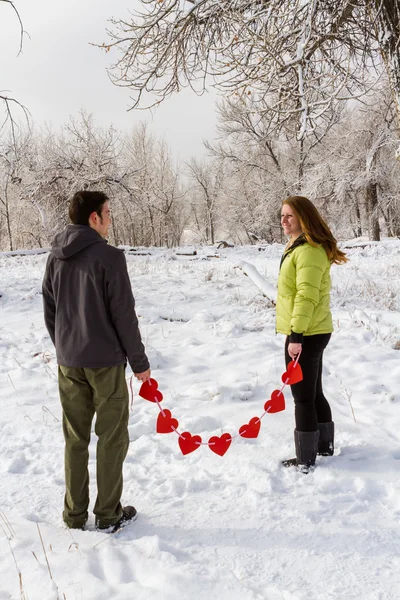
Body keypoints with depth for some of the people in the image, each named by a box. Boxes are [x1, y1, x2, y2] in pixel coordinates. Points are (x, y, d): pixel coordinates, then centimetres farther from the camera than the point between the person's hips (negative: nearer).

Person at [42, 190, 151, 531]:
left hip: (68, 363, 6)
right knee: (112, 438, 7)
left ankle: (75, 514, 23)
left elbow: (50, 311, 11)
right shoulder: (108, 257, -15)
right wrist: (139, 361, -5)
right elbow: (124, 315, -14)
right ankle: (108, 514, 17)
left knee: (75, 438, 14)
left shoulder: (56, 257, 5)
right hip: (105, 362, -6)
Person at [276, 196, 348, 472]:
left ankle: (306, 460, 9)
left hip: (306, 334, -11)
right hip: (310, 332, 11)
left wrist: (296, 335, -26)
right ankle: (324, 445, 35)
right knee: (314, 393, 20)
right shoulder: (299, 247, 16)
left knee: (303, 398, -1)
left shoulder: (309, 250, -18)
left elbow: (307, 296, -25)